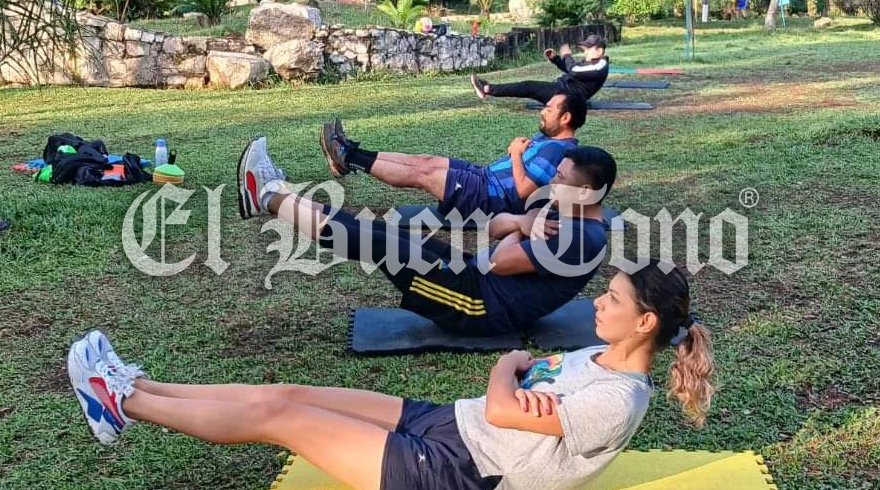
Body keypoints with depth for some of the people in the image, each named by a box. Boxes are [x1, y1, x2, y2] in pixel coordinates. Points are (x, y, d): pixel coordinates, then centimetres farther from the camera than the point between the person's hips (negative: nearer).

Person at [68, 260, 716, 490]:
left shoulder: (618, 400, -21)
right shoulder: (601, 356, 8)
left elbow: (499, 412, -21)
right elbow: (516, 362, 12)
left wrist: (514, 373, -2)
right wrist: (520, 370, -10)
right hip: (449, 424, 9)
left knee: (276, 415, -7)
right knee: (288, 393, 4)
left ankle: (125, 404, 9)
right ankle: (137, 390, 16)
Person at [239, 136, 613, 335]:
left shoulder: (581, 239, -21)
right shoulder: (566, 215, 11)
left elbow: (500, 262, -21)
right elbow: (492, 227, 13)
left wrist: (523, 229, -2)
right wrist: (523, 223, -9)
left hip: (483, 306, -9)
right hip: (480, 281, 9)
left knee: (374, 241, -11)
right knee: (388, 232, 4)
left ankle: (270, 198, 0)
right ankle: (280, 196, 11)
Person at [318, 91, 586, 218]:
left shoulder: (556, 150, -21)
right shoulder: (550, 140, 12)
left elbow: (524, 190, -27)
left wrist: (516, 153, -15)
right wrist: (519, 148, -3)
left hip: (493, 197, -10)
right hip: (486, 177, 10)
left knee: (420, 173, -10)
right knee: (425, 161, 3)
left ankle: (351, 160, -4)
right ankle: (352, 154, 4)